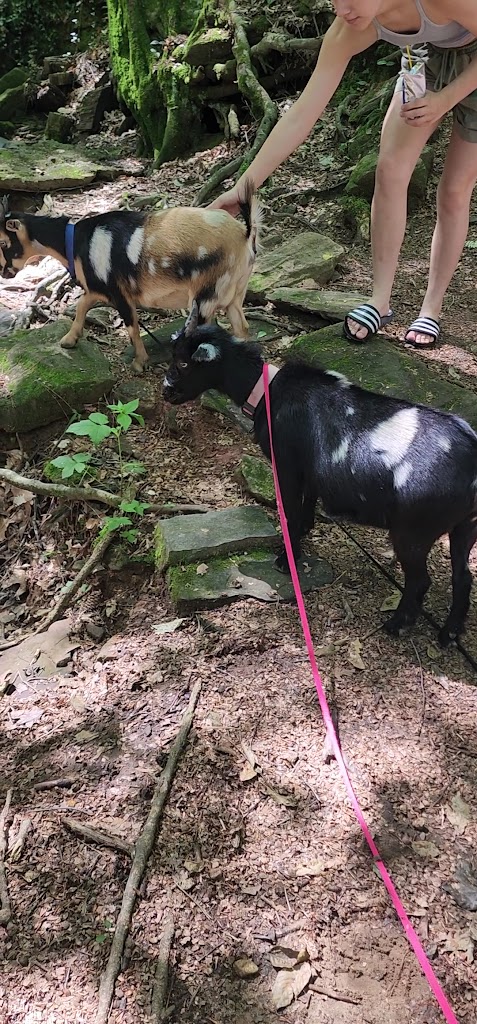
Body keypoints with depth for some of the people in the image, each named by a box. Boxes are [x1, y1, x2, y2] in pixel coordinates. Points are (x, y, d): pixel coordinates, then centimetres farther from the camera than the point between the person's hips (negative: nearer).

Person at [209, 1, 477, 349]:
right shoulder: (347, 32, -24)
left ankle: (433, 308, 12)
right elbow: (301, 116, -24)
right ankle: (380, 301, 0)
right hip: (428, 60, 4)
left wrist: (444, 100, -29)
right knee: (390, 170, -9)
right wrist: (243, 188, -27)